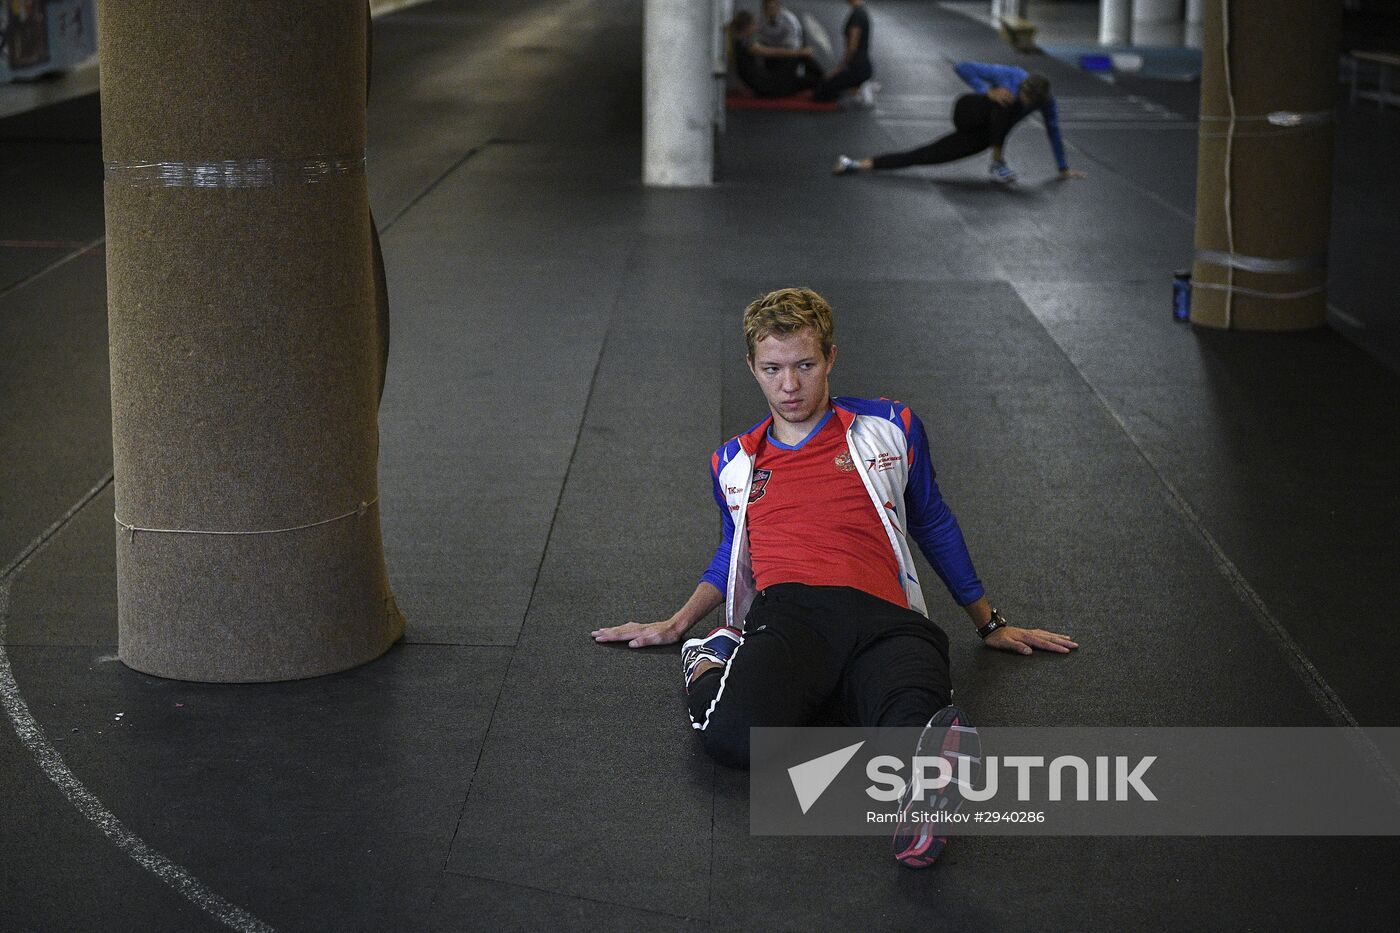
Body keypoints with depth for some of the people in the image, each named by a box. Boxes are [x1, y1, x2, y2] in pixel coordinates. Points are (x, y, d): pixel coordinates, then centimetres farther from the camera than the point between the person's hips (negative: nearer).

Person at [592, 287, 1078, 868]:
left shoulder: (891, 429, 23)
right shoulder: (734, 464, 28)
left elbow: (932, 523, 34)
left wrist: (989, 624, 37)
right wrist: (676, 625, 35)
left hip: (882, 619, -1)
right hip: (786, 612, 2)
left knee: (920, 727, -43)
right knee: (733, 733, -37)